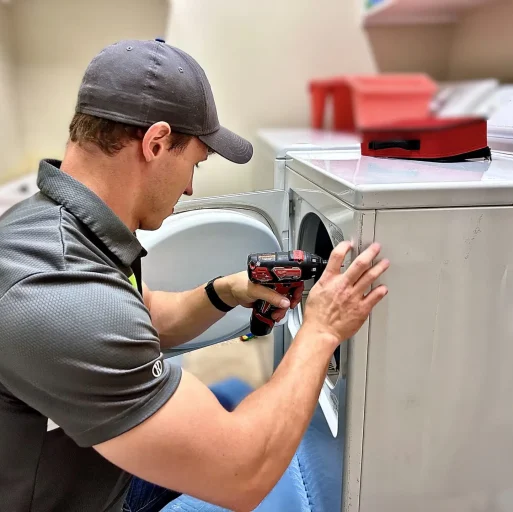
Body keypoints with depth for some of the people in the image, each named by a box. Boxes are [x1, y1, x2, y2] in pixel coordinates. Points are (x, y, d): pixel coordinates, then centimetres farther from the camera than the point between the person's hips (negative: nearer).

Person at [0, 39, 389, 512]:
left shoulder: (75, 227, -8)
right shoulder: (58, 293, -39)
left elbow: (145, 322, 10)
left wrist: (226, 292, -8)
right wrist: (321, 330, -20)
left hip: (88, 474, 8)